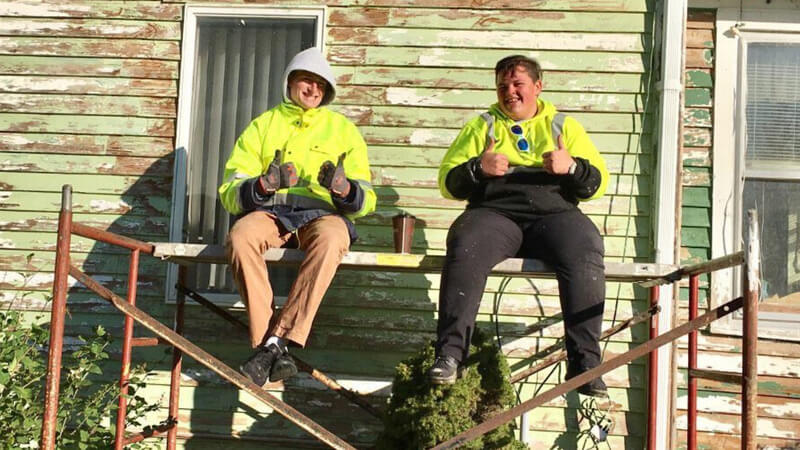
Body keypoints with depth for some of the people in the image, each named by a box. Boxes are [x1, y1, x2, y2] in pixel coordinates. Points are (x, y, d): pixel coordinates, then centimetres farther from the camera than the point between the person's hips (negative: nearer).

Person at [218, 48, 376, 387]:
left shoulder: (343, 129, 19)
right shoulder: (263, 125, 18)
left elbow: (365, 200, 10)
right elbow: (229, 192, 8)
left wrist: (344, 189, -14)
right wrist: (263, 185, -15)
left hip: (322, 213, 0)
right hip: (268, 211, 1)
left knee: (330, 239, -37)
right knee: (240, 237, -34)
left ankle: (276, 341, -38)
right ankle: (269, 345, -35)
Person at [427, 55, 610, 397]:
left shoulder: (563, 125, 25)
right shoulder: (481, 126, 25)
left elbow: (598, 182, 17)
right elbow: (449, 181, 16)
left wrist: (572, 167, -5)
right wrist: (478, 167, -5)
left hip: (554, 214, 0)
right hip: (494, 212, 0)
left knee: (584, 253, -33)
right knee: (465, 247, -35)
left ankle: (585, 365, -31)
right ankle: (449, 353, -35)